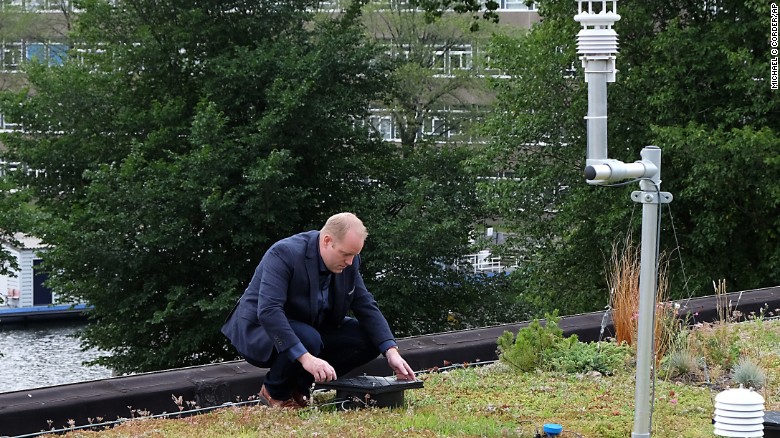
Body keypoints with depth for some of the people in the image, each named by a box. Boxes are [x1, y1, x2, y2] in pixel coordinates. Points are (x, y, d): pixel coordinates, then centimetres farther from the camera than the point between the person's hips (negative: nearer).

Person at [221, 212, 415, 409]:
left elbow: (367, 307, -2)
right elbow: (268, 312, -40)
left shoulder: (349, 262, -7)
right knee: (308, 339, -38)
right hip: (260, 329, -7)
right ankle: (276, 393, -9)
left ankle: (298, 386, 1)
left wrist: (391, 352, -17)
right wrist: (305, 357, -48)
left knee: (368, 339, -10)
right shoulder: (284, 254, -29)